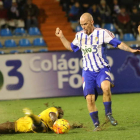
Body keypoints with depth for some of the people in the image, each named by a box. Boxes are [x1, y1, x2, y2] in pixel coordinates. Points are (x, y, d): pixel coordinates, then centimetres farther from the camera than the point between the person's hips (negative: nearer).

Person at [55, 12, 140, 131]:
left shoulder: (102, 33, -4)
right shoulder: (79, 36, 10)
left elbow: (118, 44, -4)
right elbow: (71, 47, 27)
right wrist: (61, 37, 20)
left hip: (102, 69, -4)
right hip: (88, 72, 4)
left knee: (106, 87, -33)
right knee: (89, 98, -7)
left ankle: (108, 113, -14)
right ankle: (96, 124, 7)